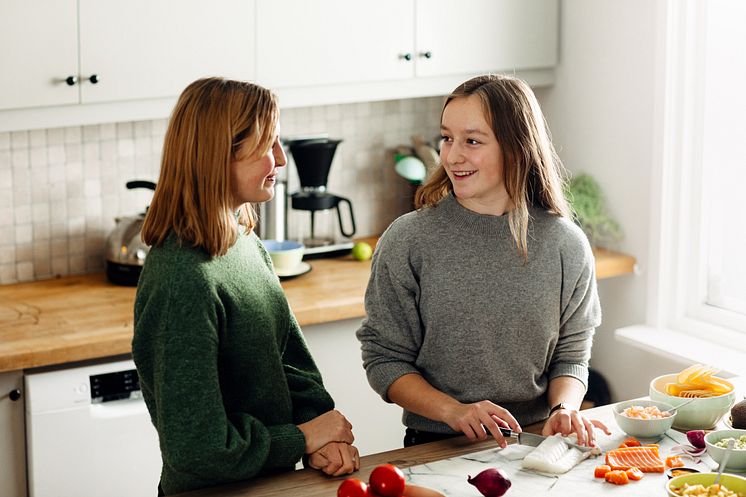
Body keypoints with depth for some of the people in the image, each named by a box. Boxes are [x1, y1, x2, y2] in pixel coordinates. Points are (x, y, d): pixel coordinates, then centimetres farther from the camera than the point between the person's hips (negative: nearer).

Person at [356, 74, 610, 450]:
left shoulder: (565, 245, 2)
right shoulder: (407, 241, -3)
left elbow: (571, 356, 10)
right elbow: (383, 359, -1)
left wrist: (563, 409, -10)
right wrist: (453, 410, -15)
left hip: (534, 443, 2)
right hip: (436, 447, -2)